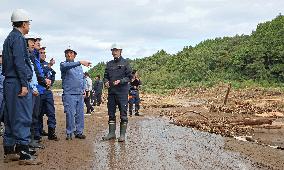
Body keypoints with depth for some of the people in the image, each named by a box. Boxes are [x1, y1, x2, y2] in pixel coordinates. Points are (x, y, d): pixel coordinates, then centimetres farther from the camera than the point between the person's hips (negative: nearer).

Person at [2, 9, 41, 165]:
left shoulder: (9, 38, 20)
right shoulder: (19, 38, -9)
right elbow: (19, 63, -18)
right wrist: (24, 84, -19)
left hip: (9, 82, 10)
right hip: (18, 83, -10)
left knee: (10, 118, 12)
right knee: (22, 118, -9)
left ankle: (9, 152, 17)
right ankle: (24, 154, -9)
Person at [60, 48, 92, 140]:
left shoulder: (79, 66, 20)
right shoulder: (63, 64, 1)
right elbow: (67, 66, -24)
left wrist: (83, 89, 13)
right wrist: (80, 62, -36)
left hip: (80, 94, 6)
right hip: (69, 94, -5)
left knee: (80, 114, 5)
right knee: (70, 114, -8)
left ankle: (79, 132, 13)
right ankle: (69, 133, 1)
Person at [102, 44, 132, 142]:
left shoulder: (125, 63, 0)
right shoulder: (109, 64, 14)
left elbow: (129, 77, -3)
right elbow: (105, 76, 17)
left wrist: (120, 81, -17)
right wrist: (106, 82, -4)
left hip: (122, 92, -5)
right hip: (111, 91, 5)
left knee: (123, 114, -2)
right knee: (111, 114, 9)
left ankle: (122, 135, 4)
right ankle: (111, 133, 17)